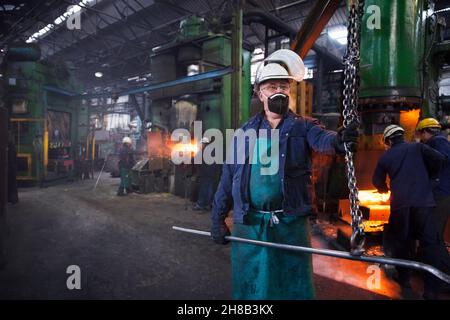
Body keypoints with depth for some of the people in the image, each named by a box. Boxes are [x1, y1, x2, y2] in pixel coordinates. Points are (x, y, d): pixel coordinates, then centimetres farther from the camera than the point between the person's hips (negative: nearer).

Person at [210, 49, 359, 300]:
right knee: (249, 287, 14)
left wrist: (338, 140, -44)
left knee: (294, 285, 9)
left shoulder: (302, 127, 3)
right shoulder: (246, 131, 6)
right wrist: (218, 219, 5)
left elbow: (321, 139, -21)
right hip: (248, 225, 2)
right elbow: (228, 178, 6)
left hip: (291, 223, -1)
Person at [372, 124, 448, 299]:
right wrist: (429, 176, 16)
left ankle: (404, 282, 23)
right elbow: (439, 159, -2)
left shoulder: (386, 156, 10)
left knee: (401, 242, 15)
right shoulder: (417, 147, 7)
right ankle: (431, 289, 1)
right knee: (430, 243, 4)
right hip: (423, 201, -1)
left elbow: (377, 181, 15)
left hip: (400, 204, 1)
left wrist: (384, 189, 37)